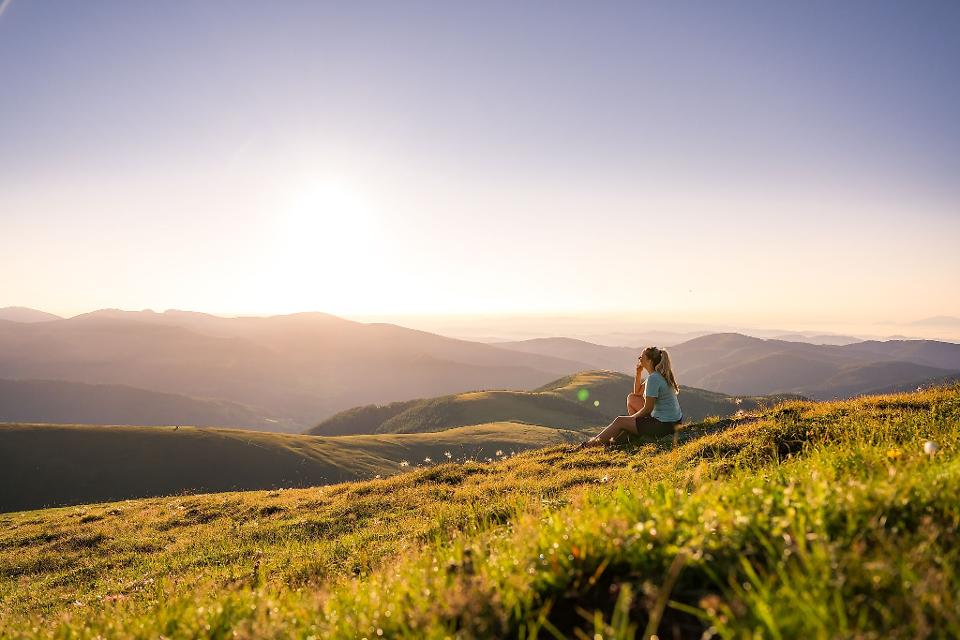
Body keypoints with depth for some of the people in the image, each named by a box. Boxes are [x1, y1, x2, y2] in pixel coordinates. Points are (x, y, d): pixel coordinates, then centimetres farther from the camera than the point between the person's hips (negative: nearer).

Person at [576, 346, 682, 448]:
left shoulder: (653, 378, -21)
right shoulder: (660, 374, 10)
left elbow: (647, 409, -19)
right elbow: (637, 392, 20)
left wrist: (631, 418, -4)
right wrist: (638, 372, 6)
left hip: (665, 424, -10)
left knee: (620, 421, -3)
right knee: (631, 398, 17)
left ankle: (594, 443, 10)